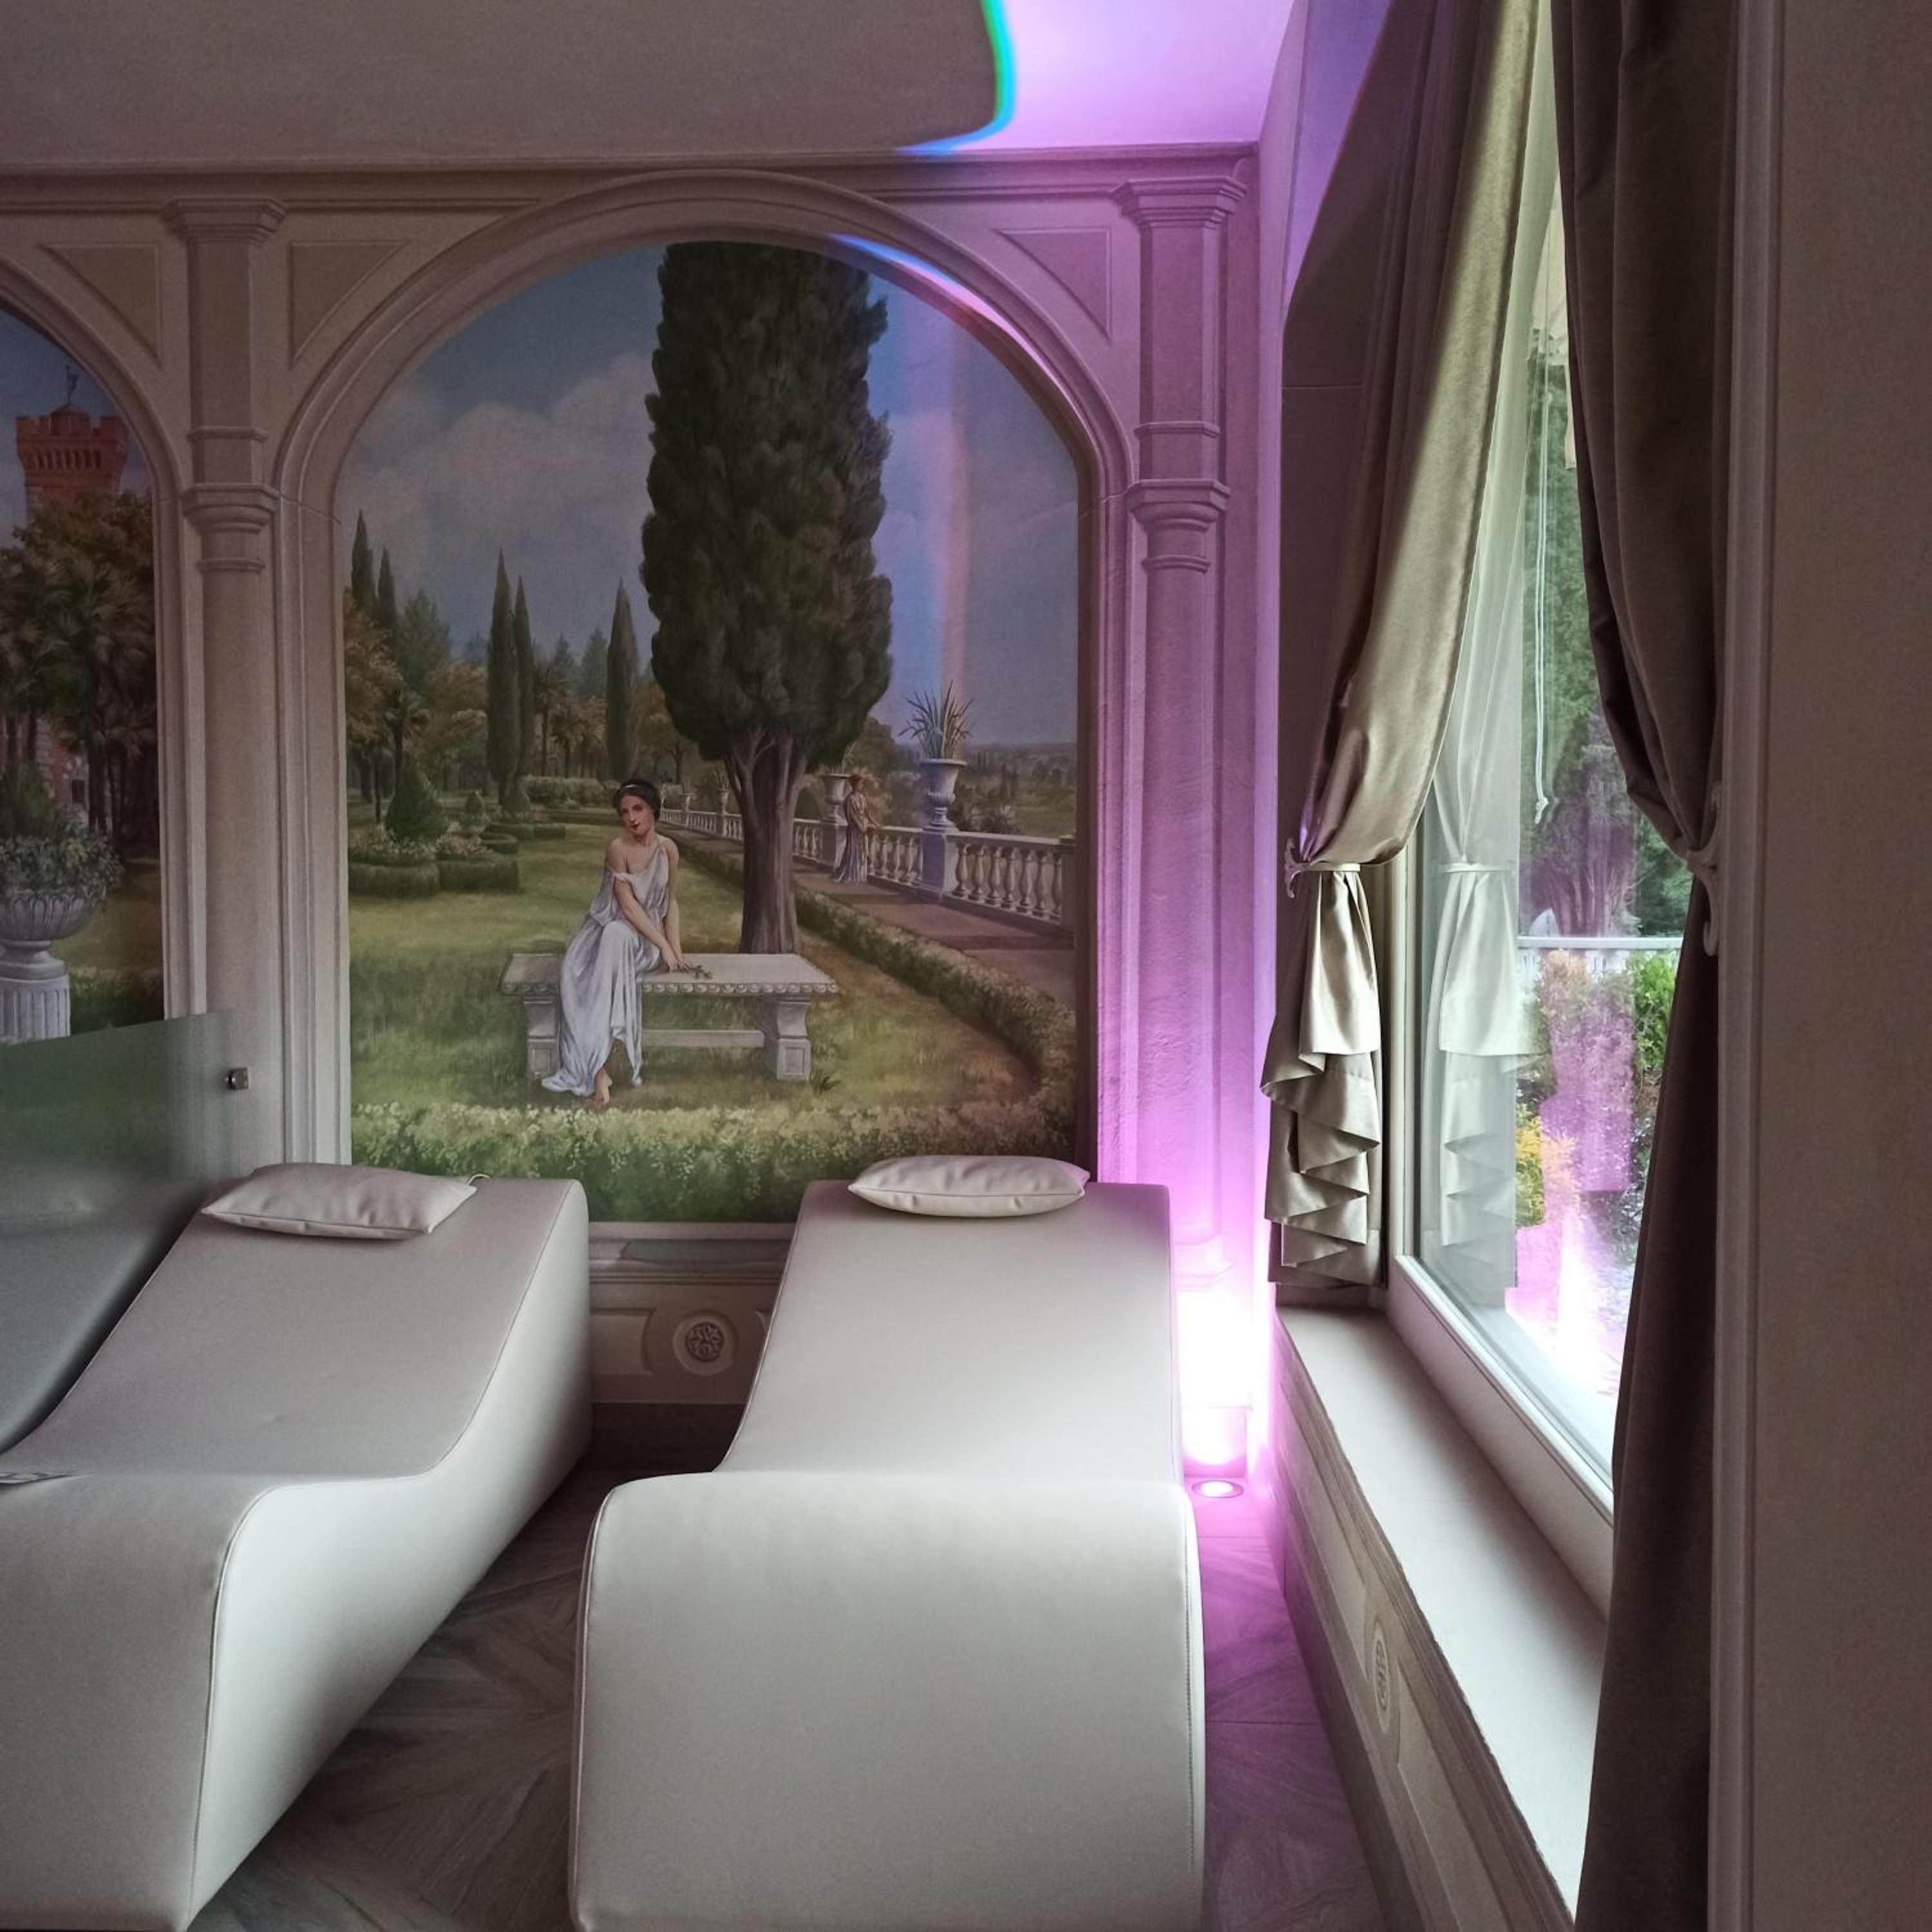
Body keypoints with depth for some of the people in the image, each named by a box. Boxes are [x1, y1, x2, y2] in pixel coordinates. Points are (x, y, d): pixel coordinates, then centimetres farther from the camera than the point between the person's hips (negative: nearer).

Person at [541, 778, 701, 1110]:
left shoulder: (668, 849, 1)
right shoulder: (617, 848, -10)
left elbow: (671, 903, 8)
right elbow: (628, 907, -15)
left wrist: (675, 950, -3)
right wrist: (664, 946, -18)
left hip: (648, 937, 1)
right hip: (610, 929, -1)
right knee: (574, 974, -35)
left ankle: (597, 1066, -43)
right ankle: (597, 1069, -40)